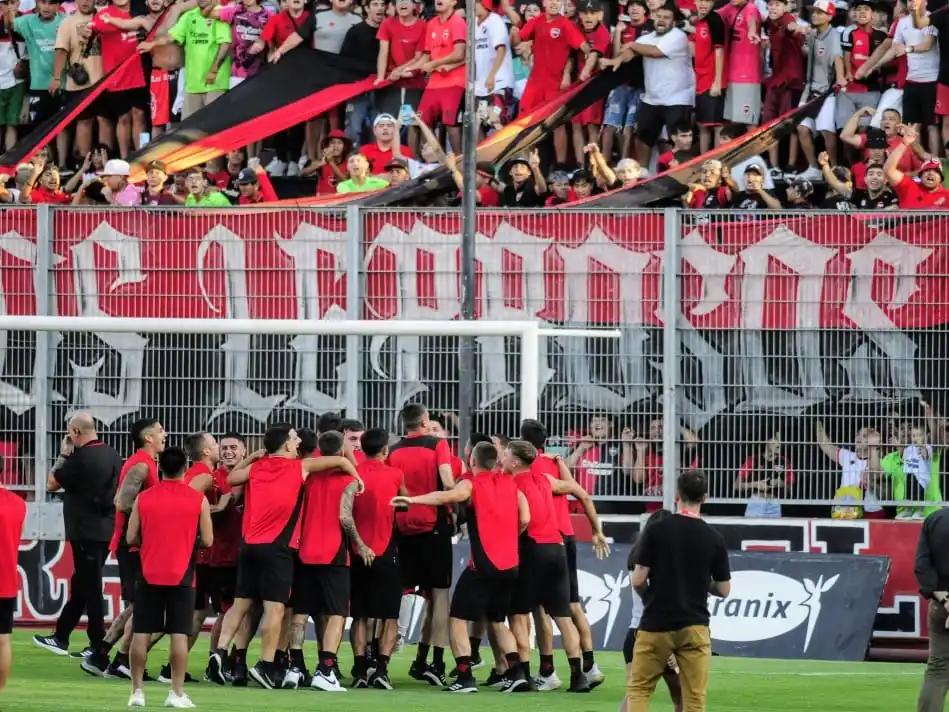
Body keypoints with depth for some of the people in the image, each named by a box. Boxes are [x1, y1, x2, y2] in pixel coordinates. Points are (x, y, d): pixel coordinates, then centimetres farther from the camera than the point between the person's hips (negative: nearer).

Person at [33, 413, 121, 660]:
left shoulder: (80, 457, -17)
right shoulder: (113, 456, 8)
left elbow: (52, 484, -7)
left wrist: (63, 456, 2)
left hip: (86, 533, -8)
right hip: (107, 530, 8)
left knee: (90, 587, -3)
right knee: (80, 584, 15)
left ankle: (98, 646, -2)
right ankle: (60, 637, 24)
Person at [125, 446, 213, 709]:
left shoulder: (144, 498, 1)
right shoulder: (198, 500, -4)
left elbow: (131, 538, 3)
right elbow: (207, 540, -2)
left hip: (149, 575, 2)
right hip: (181, 577, -2)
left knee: (141, 633, 5)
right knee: (179, 634, -1)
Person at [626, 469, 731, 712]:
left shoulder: (657, 531, -7)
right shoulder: (714, 539, -1)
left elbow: (637, 580, -6)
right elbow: (724, 590, 5)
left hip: (656, 624, -1)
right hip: (694, 626, 1)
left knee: (638, 688, 7)